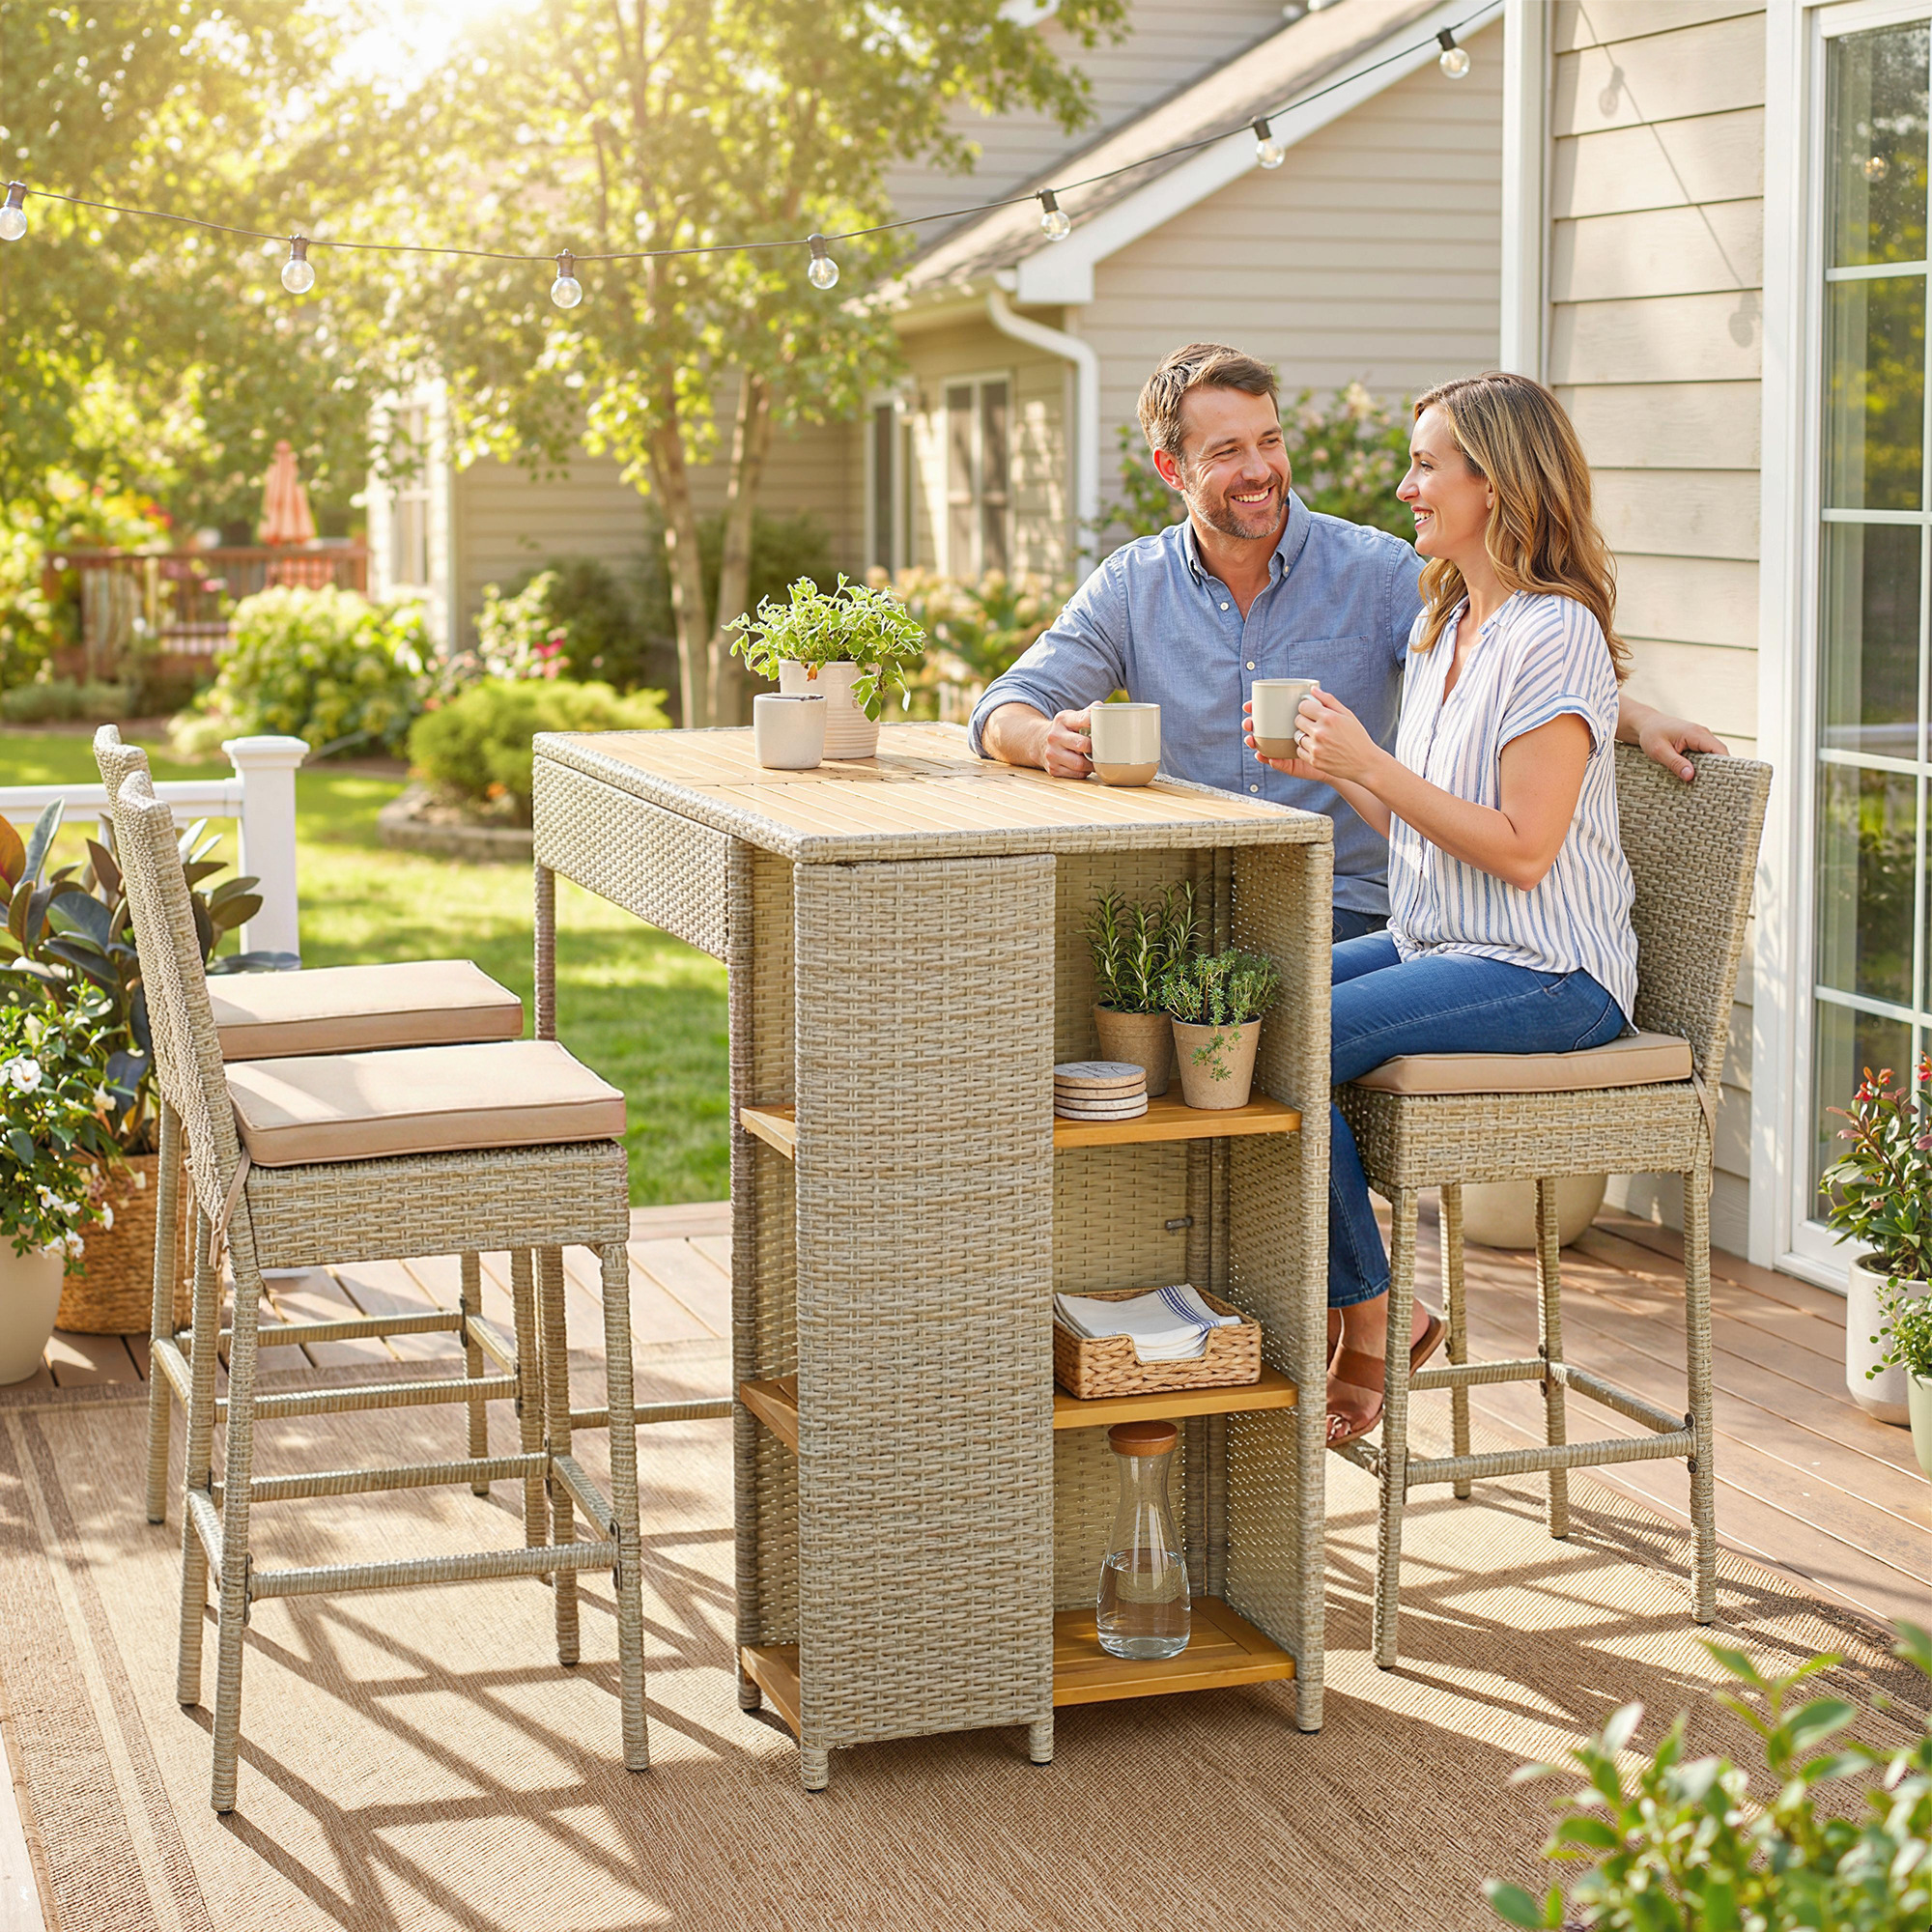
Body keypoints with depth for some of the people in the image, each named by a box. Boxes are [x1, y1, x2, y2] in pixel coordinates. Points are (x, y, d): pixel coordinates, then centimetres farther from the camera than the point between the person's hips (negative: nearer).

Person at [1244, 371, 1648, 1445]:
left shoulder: (1554, 634, -14)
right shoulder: (1444, 626, 15)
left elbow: (1521, 849, -20)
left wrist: (1372, 764, -19)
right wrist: (1328, 769, 2)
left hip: (1548, 973, -9)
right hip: (1439, 945, 9)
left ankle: (1370, 1337, -6)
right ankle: (1358, 1306, 0)